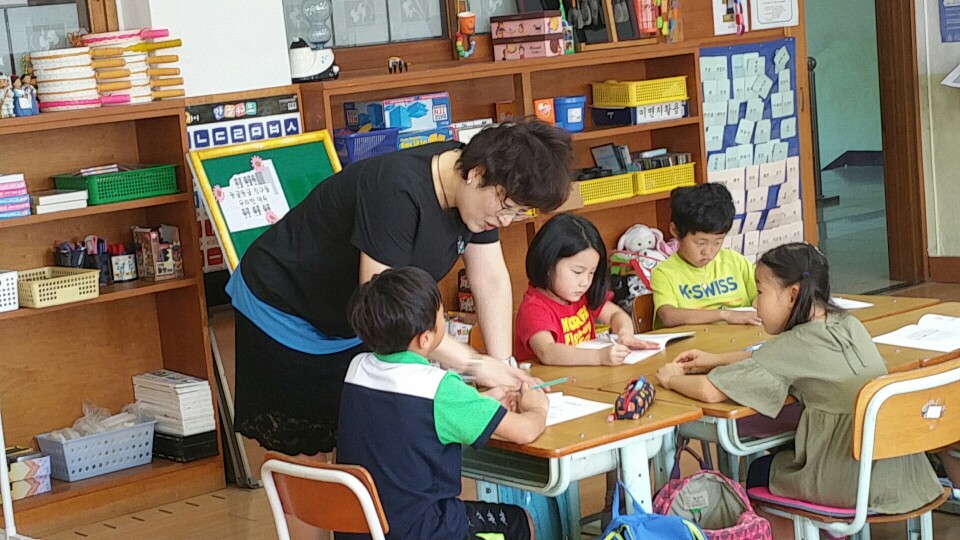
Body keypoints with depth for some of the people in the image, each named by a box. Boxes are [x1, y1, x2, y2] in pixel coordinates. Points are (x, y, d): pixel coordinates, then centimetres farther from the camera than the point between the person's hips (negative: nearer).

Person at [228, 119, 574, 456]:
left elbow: (491, 280, -7)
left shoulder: (478, 192, -12)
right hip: (283, 313, -7)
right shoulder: (398, 192, -37)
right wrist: (474, 364, -35)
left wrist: (503, 368, -17)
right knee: (306, 450, -3)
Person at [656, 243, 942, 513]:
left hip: (852, 484, -7)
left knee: (757, 472, 19)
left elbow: (711, 391, -19)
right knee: (782, 455, 29)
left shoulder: (795, 345, -16)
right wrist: (716, 360, 20)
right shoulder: (849, 325, 5)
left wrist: (672, 379, 1)